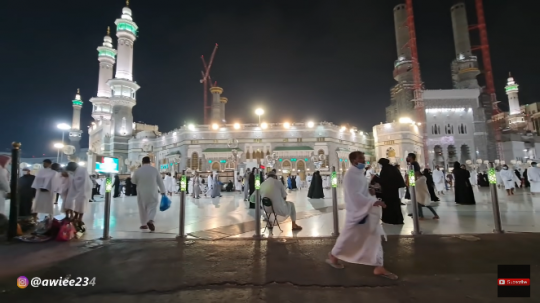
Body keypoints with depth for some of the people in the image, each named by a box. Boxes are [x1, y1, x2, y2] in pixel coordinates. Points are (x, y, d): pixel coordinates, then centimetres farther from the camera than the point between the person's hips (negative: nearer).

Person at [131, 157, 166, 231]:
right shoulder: (154, 170, -5)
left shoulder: (138, 171, -5)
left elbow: (133, 181, 8)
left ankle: (144, 224, 20)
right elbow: (160, 181, -1)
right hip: (153, 193, -1)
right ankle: (150, 220, -16)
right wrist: (163, 191, 6)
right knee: (152, 207, 6)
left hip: (142, 193, 1)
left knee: (142, 208, 12)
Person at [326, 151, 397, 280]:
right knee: (349, 236, 8)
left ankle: (379, 267, 24)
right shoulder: (350, 175, -21)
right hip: (357, 211, -8)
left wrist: (370, 191, 3)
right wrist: (373, 202, -29)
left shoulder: (360, 172, 7)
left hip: (368, 210, 9)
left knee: (375, 237, 11)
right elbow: (354, 195, -27)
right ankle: (333, 255, 32)